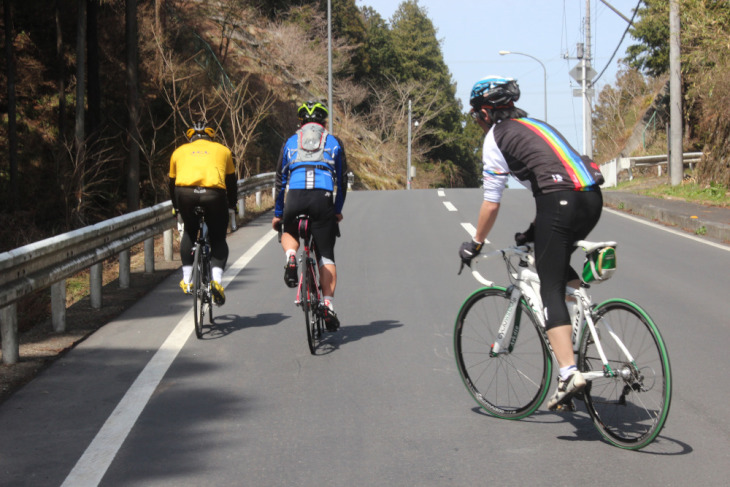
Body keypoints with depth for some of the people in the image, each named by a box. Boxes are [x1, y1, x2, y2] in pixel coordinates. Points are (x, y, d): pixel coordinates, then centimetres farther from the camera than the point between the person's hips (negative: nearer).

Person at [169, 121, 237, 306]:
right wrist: (232, 206, 50)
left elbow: (172, 183, 37)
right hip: (214, 194, -1)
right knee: (218, 239, 16)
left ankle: (187, 280, 21)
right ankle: (217, 279, -6)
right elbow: (231, 183, 35)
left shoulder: (179, 151, 29)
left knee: (189, 232, 27)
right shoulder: (222, 150, 29)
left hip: (185, 193, 1)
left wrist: (176, 208, 52)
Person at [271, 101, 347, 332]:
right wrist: (338, 210, 30)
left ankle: (290, 258, -2)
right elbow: (342, 180, 19)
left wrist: (277, 214, 28)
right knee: (326, 255, 8)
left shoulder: (290, 142, 21)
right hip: (323, 198, -1)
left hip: (295, 197, 1)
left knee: (288, 233, 31)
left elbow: (280, 180, 22)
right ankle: (328, 304, -4)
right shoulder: (334, 142, 19)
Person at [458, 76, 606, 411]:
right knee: (557, 265, 31)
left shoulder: (496, 137, 6)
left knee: (551, 290, -5)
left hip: (560, 201, -7)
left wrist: (475, 244, 17)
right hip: (593, 198, 8)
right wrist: (535, 231, 37)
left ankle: (569, 373, -16)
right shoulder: (534, 125, 29)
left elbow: (491, 202, 5)